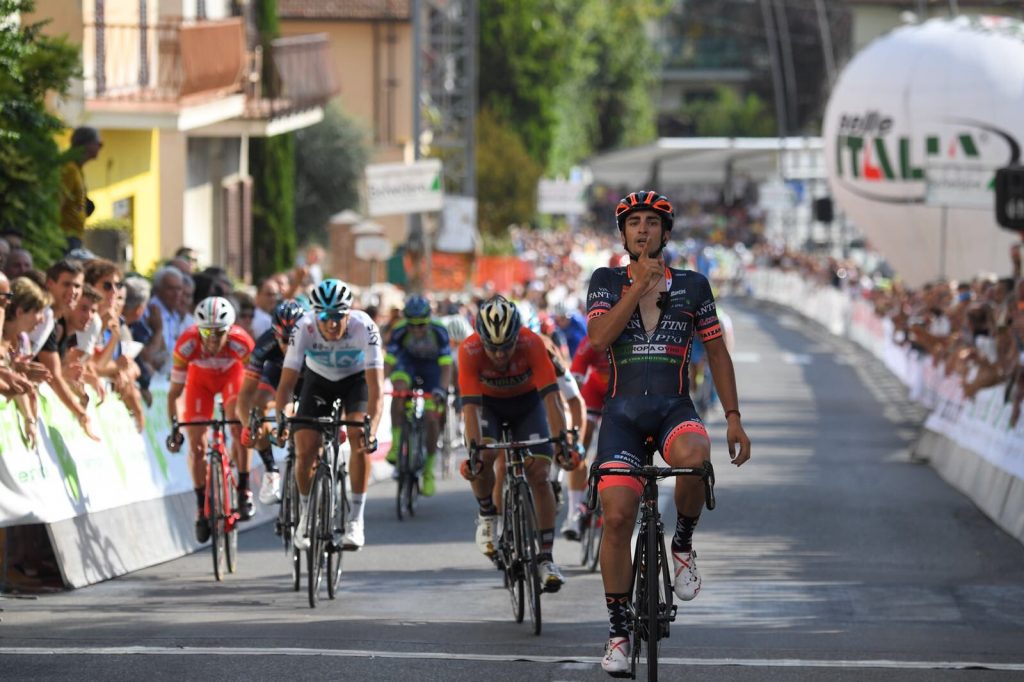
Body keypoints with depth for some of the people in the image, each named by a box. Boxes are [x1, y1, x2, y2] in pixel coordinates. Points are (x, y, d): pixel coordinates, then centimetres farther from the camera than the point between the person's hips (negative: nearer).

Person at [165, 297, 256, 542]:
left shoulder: (240, 342, -38)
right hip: (200, 378, 1)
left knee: (239, 427, -24)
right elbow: (174, 393, -27)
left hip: (232, 374, -1)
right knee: (196, 445, -7)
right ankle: (202, 507, 7)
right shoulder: (187, 344, -37)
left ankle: (244, 491, -10)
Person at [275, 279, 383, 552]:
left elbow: (376, 387, -39)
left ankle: (356, 519, -17)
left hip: (356, 379, -1)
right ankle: (306, 515, 16)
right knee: (304, 451, -11)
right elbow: (286, 382, -30)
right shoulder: (305, 329, -32)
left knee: (359, 438, -27)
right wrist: (281, 420, -45)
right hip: (318, 379, 1)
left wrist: (372, 429, -52)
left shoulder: (364, 328, -35)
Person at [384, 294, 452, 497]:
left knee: (432, 418, -9)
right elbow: (387, 363, -29)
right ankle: (396, 443, -22)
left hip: (431, 367, 0)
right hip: (407, 361, 0)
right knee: (399, 390, -33)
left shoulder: (439, 332, -31)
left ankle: (428, 471, 5)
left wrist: (442, 389, -48)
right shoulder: (399, 332, -29)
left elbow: (446, 366, -32)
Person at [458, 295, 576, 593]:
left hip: (527, 403, 0)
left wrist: (561, 442, -49)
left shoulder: (532, 344, -34)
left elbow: (551, 396, -39)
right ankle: (487, 515, 1)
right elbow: (470, 404, -37)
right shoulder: (470, 350, -34)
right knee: (483, 458, -28)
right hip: (488, 403, 0)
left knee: (540, 475, -14)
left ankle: (546, 559, -9)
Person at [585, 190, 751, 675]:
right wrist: (639, 285, -14)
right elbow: (598, 339, -11)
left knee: (693, 456, -37)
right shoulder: (607, 282, 6)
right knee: (617, 516, -13)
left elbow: (717, 353, 12)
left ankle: (683, 545, -8)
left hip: (674, 408, 0)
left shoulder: (692, 286, 8)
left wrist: (734, 418, 5)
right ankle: (618, 631, -1)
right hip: (623, 411, 0)